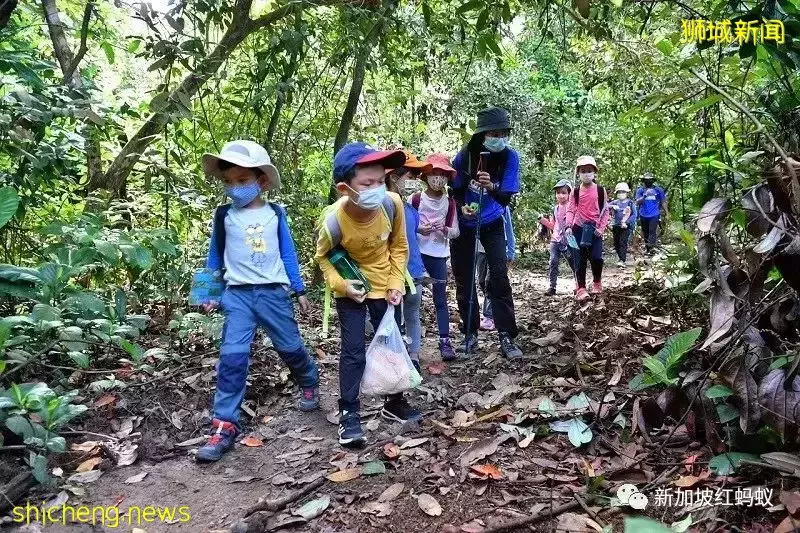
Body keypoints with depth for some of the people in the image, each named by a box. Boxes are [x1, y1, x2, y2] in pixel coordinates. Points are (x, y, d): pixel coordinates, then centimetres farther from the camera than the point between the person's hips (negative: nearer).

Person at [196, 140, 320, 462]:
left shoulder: (275, 213, 3)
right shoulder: (224, 215, 2)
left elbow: (288, 254, 9)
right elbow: (215, 257, 11)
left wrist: (299, 291, 10)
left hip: (274, 292, 1)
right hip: (238, 294, 0)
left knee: (290, 347, 10)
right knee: (232, 356, -10)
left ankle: (310, 383, 40)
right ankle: (224, 425, -4)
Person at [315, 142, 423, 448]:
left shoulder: (392, 204, -24)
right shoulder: (334, 221, -30)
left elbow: (399, 246, -5)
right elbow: (322, 257, -8)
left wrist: (396, 282, -9)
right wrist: (341, 285, -21)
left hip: (384, 285, 3)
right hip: (351, 289, -3)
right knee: (354, 351, -3)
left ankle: (395, 403, 31)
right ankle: (349, 415, 11)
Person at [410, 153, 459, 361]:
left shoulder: (449, 203, 3)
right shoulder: (415, 199, -4)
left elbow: (455, 231, 6)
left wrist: (445, 229, -15)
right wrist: (419, 229, -19)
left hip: (439, 255, 2)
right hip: (416, 253, -1)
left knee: (440, 299, 3)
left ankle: (445, 341, 6)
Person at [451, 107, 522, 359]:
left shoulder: (510, 157, -17)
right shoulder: (465, 155, -18)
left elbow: (506, 198, -21)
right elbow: (455, 190, -7)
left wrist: (491, 187, -41)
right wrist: (462, 206, -27)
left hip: (492, 223, 0)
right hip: (464, 224, 0)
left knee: (499, 277, -10)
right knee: (464, 279, 4)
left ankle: (507, 337, -3)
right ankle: (470, 334, 17)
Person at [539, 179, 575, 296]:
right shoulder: (555, 208, 12)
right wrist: (543, 220, 8)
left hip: (567, 240, -4)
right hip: (555, 239, 4)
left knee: (573, 263, 6)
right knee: (553, 262, -6)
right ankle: (552, 287, -5)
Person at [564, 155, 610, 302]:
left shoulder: (601, 191, 1)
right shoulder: (575, 192, 1)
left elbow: (605, 211, 3)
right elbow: (570, 210, -4)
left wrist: (601, 228, -7)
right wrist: (568, 226, -18)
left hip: (595, 229, 0)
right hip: (579, 229, 0)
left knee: (596, 257, -7)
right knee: (580, 260, 0)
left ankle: (597, 283, 20)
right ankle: (581, 288, 5)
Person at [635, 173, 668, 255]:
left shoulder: (658, 190, 1)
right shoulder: (640, 190, 1)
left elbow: (663, 202, 11)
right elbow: (637, 202, -11)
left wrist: (666, 213, 15)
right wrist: (645, 196, -26)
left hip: (654, 215, -2)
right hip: (643, 216, 2)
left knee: (652, 231, -17)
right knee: (645, 232, 11)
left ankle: (652, 247, -24)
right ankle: (647, 248, 22)